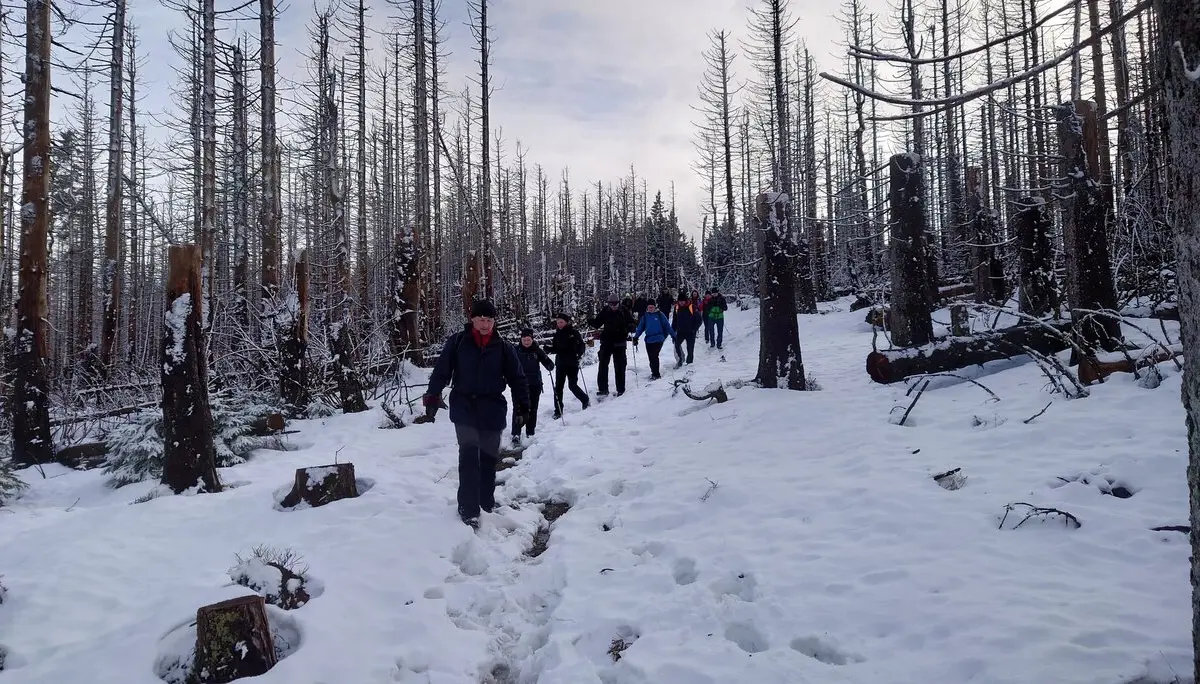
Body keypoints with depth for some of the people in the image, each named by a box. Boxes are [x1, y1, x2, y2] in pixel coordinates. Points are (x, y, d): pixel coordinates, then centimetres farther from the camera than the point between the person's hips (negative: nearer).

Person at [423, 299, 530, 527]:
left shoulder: (502, 347, 1)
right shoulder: (457, 342, -2)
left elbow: (517, 377, 5)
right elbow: (441, 371, -1)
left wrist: (522, 404, -1)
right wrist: (432, 396, -8)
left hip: (492, 409, 2)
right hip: (464, 407, -2)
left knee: (488, 457, 12)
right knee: (469, 455, -12)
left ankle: (487, 500, 30)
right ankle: (468, 508, -6)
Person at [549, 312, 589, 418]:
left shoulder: (574, 332, -6)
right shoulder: (557, 334, 8)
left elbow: (582, 345, -6)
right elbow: (555, 349, 12)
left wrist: (579, 354, -24)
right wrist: (549, 349, -8)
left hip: (572, 364, -4)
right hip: (560, 364, 4)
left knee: (573, 386, -3)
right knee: (558, 387, 0)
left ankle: (585, 401, 24)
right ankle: (558, 411, 8)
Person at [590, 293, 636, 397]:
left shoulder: (624, 311, -4)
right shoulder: (605, 311, -1)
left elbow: (632, 324, 3)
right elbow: (597, 324, 6)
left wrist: (630, 327, -19)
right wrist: (593, 320, -15)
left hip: (619, 343, -1)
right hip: (606, 342, 2)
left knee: (620, 367, 3)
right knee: (603, 365, 0)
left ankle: (621, 390, 12)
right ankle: (603, 389, 7)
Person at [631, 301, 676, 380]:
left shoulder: (659, 315, -2)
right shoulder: (645, 316, 9)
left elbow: (667, 325, 0)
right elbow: (640, 327, 10)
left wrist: (673, 335, 1)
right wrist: (635, 337, 2)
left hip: (658, 339, -4)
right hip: (648, 340, 4)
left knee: (654, 356, -12)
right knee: (651, 357, 6)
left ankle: (655, 374, -4)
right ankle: (655, 373, 20)